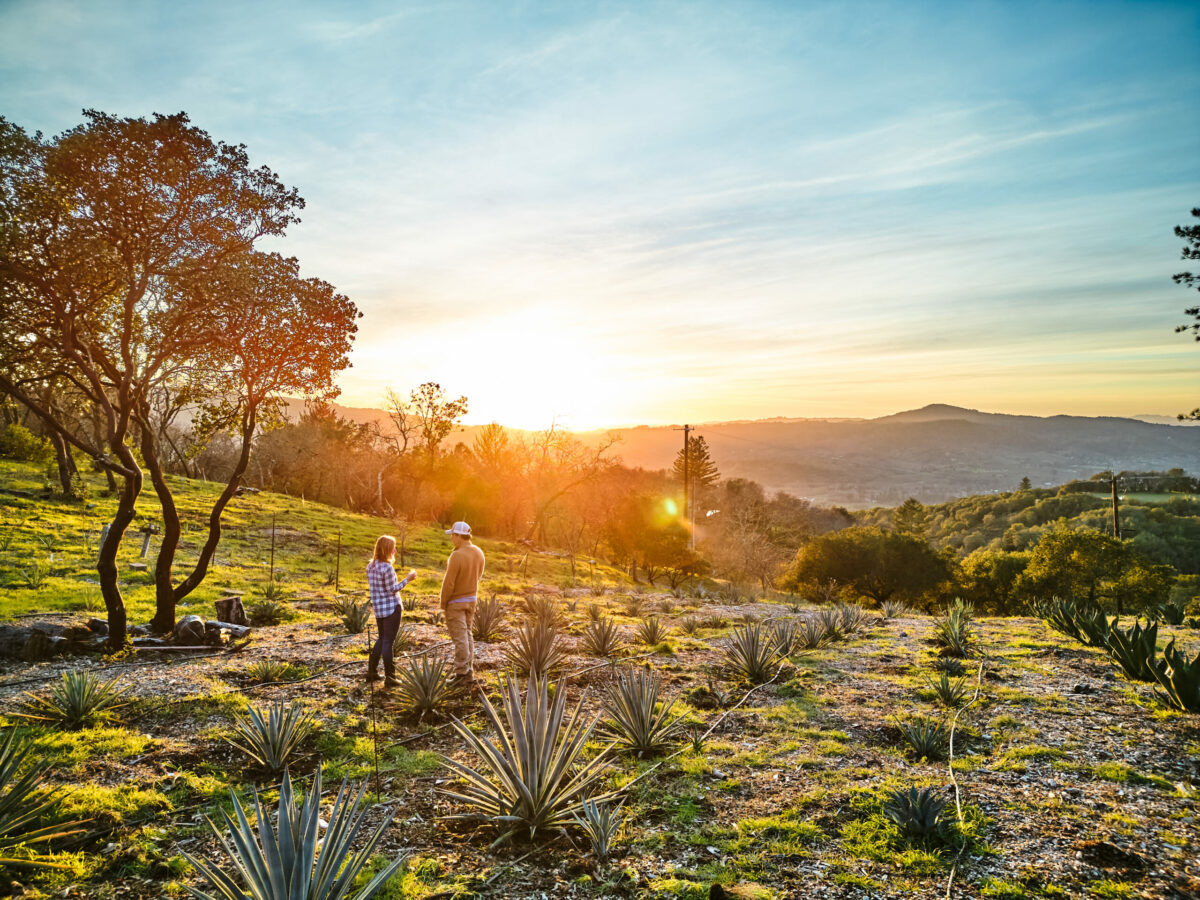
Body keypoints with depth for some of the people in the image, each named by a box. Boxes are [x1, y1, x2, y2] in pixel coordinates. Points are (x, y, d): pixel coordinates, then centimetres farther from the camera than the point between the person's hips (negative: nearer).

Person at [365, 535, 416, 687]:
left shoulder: (370, 566, 5)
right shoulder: (387, 568, -20)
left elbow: (371, 585, 12)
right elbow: (392, 590, -17)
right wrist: (407, 579, -11)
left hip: (378, 608, 8)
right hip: (391, 608, -8)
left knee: (382, 638, 21)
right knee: (388, 641, -1)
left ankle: (371, 671, 25)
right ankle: (389, 677, 6)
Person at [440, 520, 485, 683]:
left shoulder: (457, 556, -25)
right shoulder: (479, 553, -1)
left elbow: (449, 582, -21)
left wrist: (443, 604, -9)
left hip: (455, 601, -8)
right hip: (472, 599, 8)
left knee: (460, 637, 0)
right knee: (466, 634, 18)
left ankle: (463, 674, 6)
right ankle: (469, 670, 23)